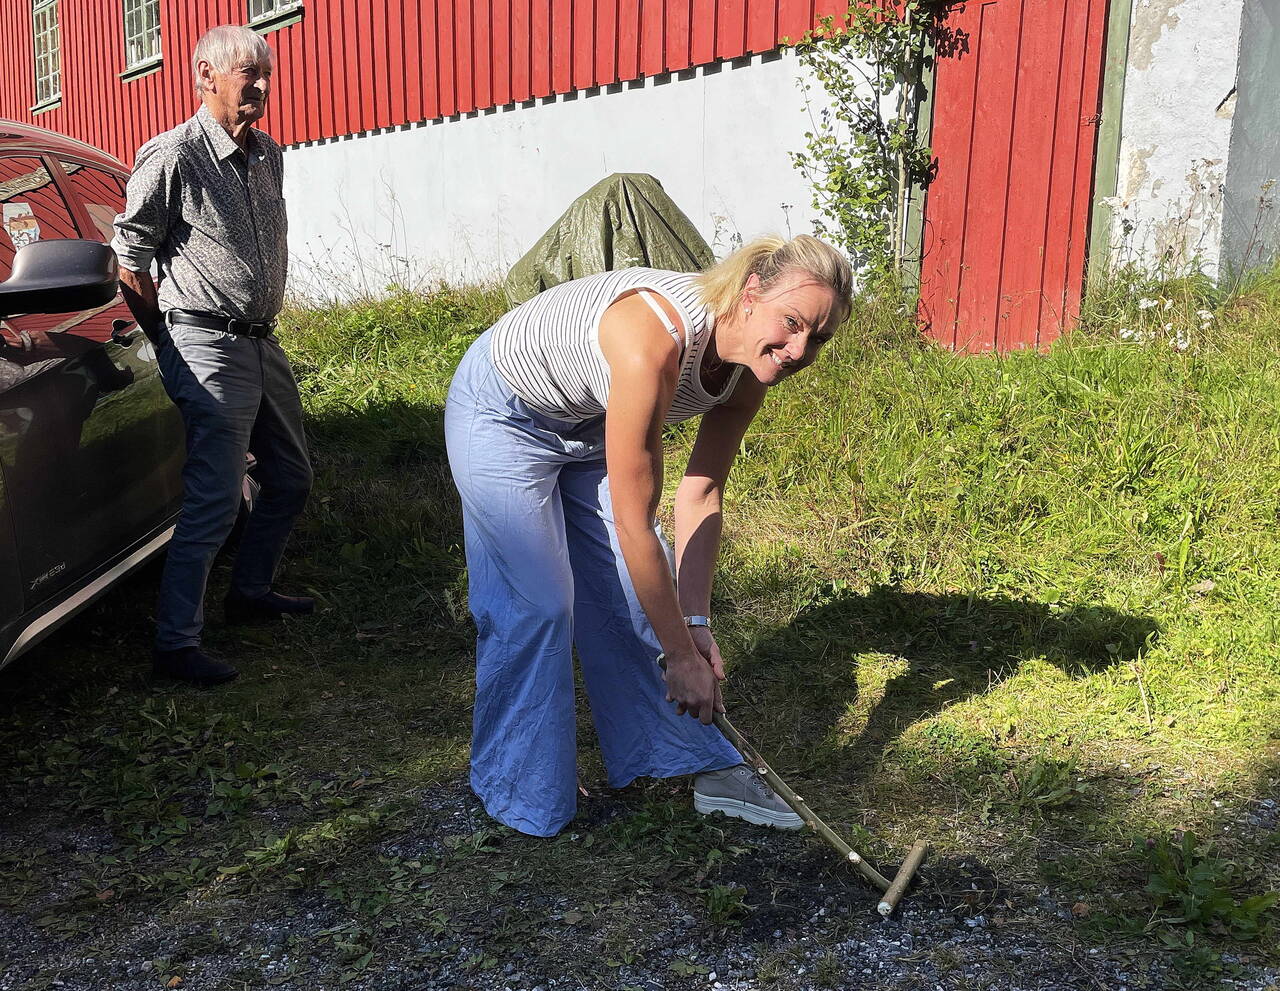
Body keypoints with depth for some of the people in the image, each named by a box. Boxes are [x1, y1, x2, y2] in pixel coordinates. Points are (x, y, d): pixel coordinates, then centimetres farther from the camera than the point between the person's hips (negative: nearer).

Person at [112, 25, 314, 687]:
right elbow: (129, 258, -6)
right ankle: (176, 645, -1)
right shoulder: (173, 156, -10)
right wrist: (171, 340, -1)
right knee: (215, 501, -10)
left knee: (290, 480, 16)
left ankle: (250, 592, 34)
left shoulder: (268, 156, 12)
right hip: (210, 350, -8)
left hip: (262, 341, 8)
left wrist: (260, 322, 17)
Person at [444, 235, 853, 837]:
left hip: (589, 421, 7)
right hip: (504, 416, -6)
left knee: (639, 594, 6)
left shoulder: (750, 366, -18)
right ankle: (520, 793, 16)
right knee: (538, 603, -5)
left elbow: (700, 496, -9)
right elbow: (634, 527, -36)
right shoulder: (653, 340, -41)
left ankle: (696, 763, 20)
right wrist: (682, 656, -27)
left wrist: (694, 622, -13)